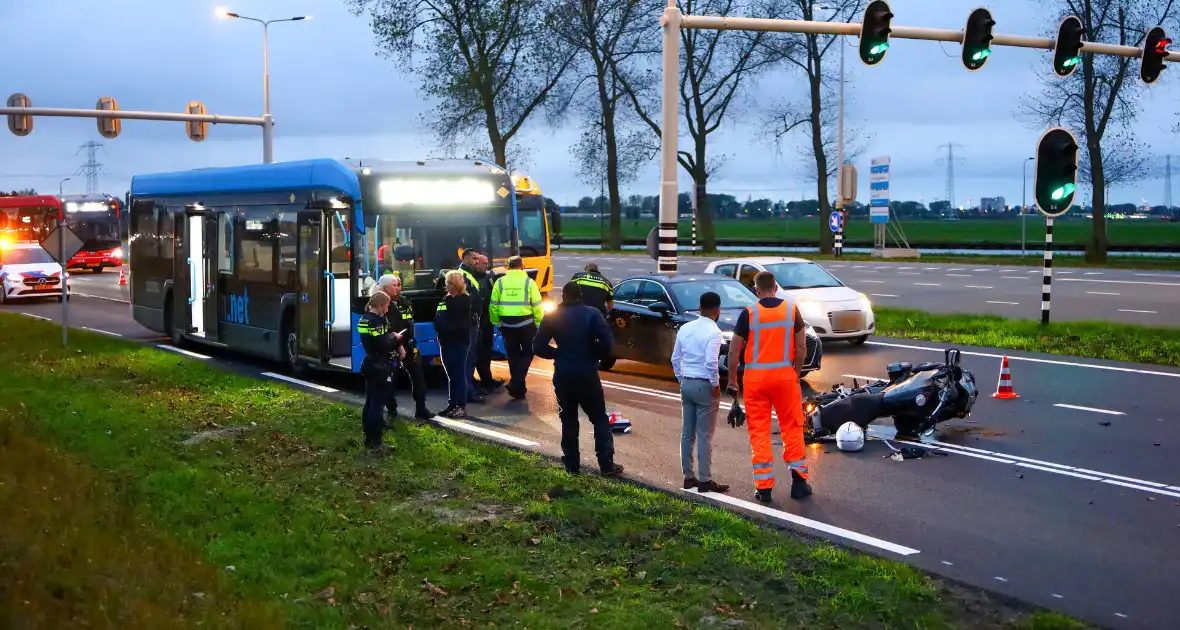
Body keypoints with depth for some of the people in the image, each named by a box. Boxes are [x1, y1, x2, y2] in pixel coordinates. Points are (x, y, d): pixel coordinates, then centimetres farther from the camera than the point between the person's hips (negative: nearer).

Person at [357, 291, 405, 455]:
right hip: (379, 367, -10)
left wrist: (399, 346, 0)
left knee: (370, 403, 13)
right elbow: (383, 344, -25)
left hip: (370, 365, 10)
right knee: (377, 405, -8)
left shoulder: (365, 319, 12)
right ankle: (375, 443, -7)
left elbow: (387, 334, 13)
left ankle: (369, 439, 20)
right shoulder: (375, 321, -19)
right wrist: (396, 338, -6)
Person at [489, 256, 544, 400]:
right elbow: (537, 306, -6)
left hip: (507, 324, 2)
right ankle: (517, 383, -5)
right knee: (527, 353, 12)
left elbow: (493, 305, 2)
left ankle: (517, 387, 21)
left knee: (513, 355, 16)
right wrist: (539, 324, 4)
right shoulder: (528, 282, -5)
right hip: (525, 323, -2)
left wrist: (496, 323, 13)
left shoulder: (500, 282, 1)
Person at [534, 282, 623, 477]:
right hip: (586, 373, -2)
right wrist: (596, 356, 4)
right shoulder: (592, 314, -4)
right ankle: (607, 465, 2)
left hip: (562, 374, 2)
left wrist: (557, 354, 12)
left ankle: (572, 464, 14)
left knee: (568, 420, 14)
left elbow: (538, 347, -3)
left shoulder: (552, 317, 1)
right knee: (599, 419, 7)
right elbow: (606, 342, -15)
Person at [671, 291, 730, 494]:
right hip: (704, 385, -7)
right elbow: (711, 363, -22)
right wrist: (716, 385, -10)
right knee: (705, 436, -1)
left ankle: (688, 477, 19)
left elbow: (675, 359, 10)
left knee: (687, 433, 12)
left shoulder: (685, 328, 7)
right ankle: (705, 481, 3)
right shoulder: (713, 331, -14)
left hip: (686, 384, 7)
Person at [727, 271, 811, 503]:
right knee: (792, 428, 12)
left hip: (755, 377, -1)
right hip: (784, 375, 1)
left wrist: (732, 379, 6)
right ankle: (799, 481, 14)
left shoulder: (749, 313, -5)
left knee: (759, 431, 6)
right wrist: (796, 374, 13)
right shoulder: (792, 309, 0)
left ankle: (763, 486, 7)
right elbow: (801, 349, 2)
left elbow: (734, 351, -4)